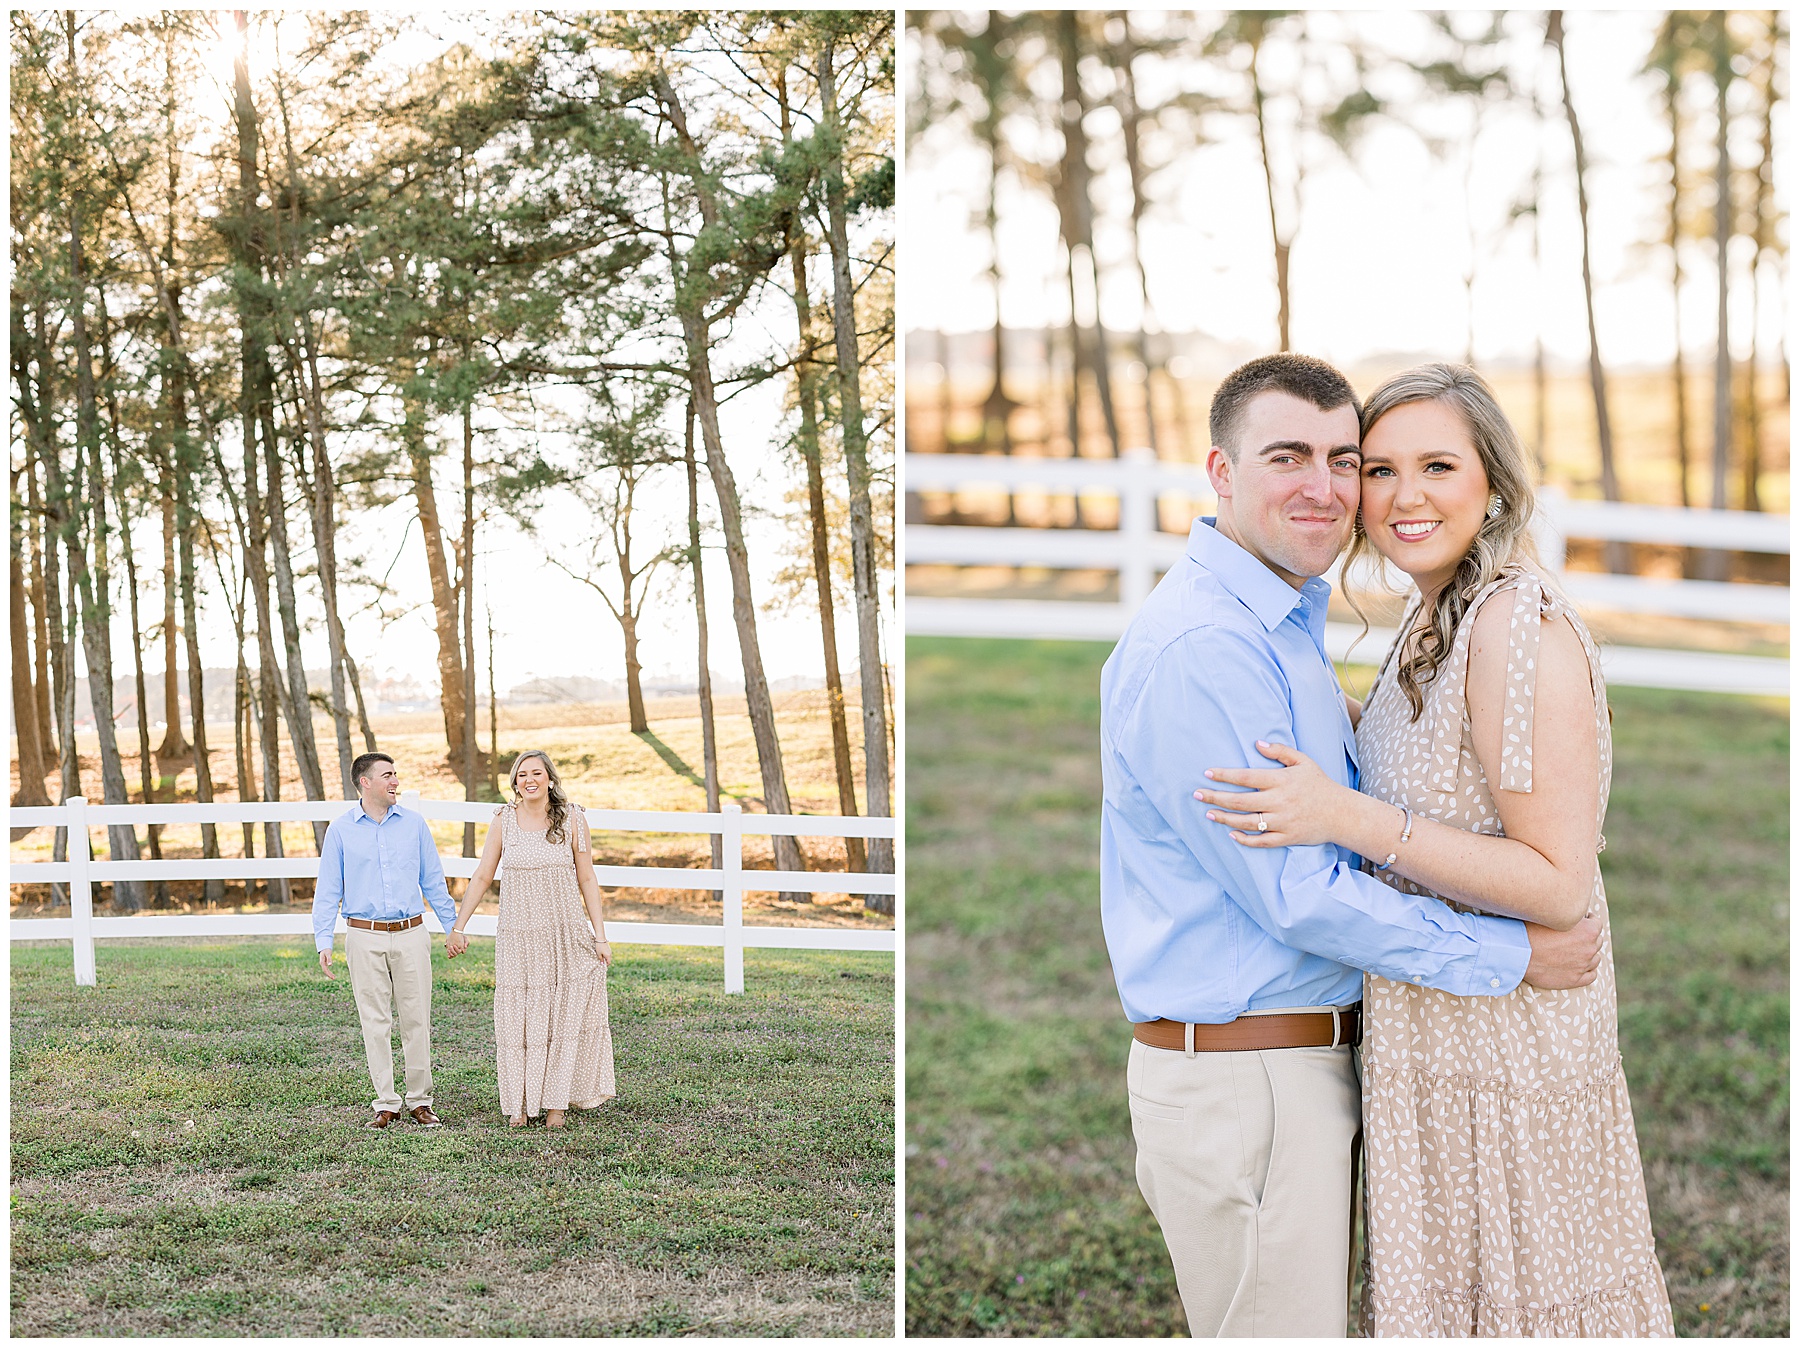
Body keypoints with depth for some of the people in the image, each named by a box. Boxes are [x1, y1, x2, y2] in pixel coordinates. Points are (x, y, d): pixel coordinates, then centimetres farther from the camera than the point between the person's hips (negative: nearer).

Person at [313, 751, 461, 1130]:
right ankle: (386, 1102, 10)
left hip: (411, 934, 1)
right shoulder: (341, 829, 2)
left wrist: (451, 926, 12)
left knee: (416, 1019, 2)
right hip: (365, 938, -1)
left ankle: (420, 1100, 11)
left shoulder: (414, 824, 6)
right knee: (375, 1022, 2)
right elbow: (328, 890, 4)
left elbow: (433, 881, 13)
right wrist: (323, 941, -3)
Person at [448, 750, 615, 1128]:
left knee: (562, 1018, 3)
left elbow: (587, 880, 1)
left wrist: (600, 937, -1)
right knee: (517, 1019, 3)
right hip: (517, 937, 1)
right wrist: (458, 926, 3)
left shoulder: (572, 819, -1)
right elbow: (482, 877, 7)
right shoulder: (504, 820, 1)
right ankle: (519, 1103, 14)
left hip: (565, 936, -1)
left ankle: (556, 1101, 14)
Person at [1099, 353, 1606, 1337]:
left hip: (1303, 1060, 10)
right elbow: (1294, 894, -22)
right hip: (1239, 1082, -10)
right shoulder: (1200, 647, -21)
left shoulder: (1288, 625, 13)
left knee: (1320, 1315, 19)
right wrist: (1509, 956, -15)